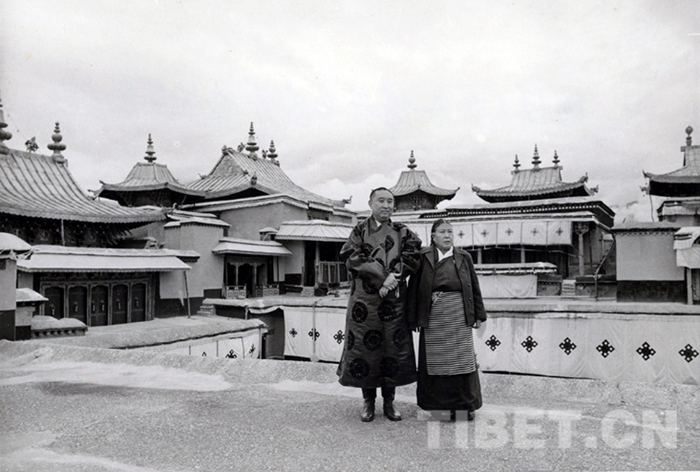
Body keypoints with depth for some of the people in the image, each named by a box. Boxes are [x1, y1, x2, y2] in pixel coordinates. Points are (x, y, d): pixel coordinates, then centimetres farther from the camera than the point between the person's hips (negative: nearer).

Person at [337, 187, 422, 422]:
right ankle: (368, 402, 18)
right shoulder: (360, 230, 6)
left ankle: (389, 403, 19)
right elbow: (352, 257, -8)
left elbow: (411, 259, -2)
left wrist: (391, 278, -16)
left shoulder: (402, 232, 11)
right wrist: (383, 276, -16)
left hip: (394, 300, 2)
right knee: (364, 348, 2)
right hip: (364, 299, -1)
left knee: (393, 348, 5)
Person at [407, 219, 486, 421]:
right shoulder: (423, 257, -1)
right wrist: (414, 318, -4)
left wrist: (479, 314, 6)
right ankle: (439, 403, 19)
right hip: (433, 316, -1)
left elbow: (474, 287, 9)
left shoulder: (463, 257, 7)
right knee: (435, 360, 6)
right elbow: (413, 288, -2)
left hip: (459, 315, 1)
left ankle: (466, 404, 17)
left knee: (461, 359, 6)